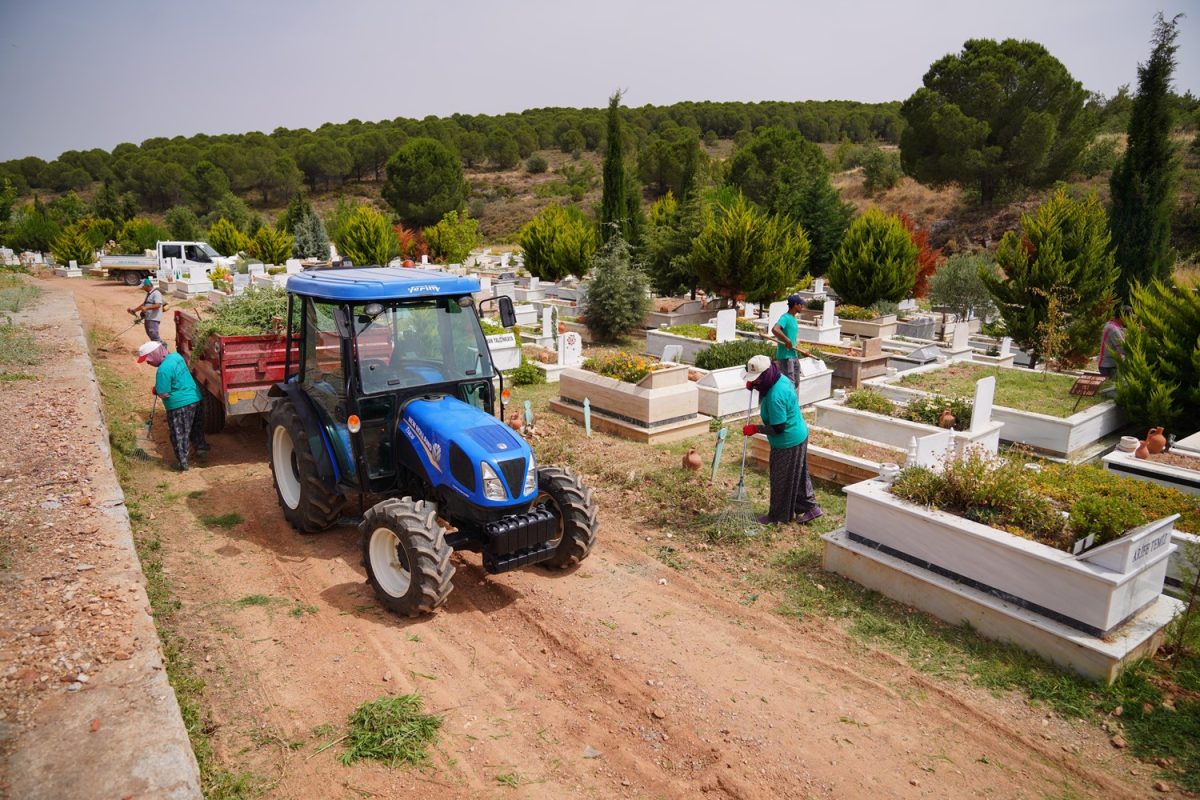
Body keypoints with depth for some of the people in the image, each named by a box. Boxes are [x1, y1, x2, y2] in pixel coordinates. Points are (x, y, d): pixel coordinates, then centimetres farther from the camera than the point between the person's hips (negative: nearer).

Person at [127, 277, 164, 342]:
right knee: (150, 335, 12)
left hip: (153, 318, -11)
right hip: (147, 318, 11)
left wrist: (146, 308, -33)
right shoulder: (148, 294, 20)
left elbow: (158, 305, -25)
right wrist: (134, 310, 22)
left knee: (153, 335, -17)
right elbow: (144, 304, 28)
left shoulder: (156, 293, -12)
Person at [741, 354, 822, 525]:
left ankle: (778, 516, 25)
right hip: (798, 436, 10)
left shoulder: (775, 396, -32)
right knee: (798, 476, 22)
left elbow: (778, 428, -28)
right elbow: (765, 388, 21)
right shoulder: (780, 379, -3)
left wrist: (755, 429, -16)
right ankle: (810, 507, 33)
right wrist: (754, 386, 2)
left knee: (781, 480, 8)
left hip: (787, 443, -10)